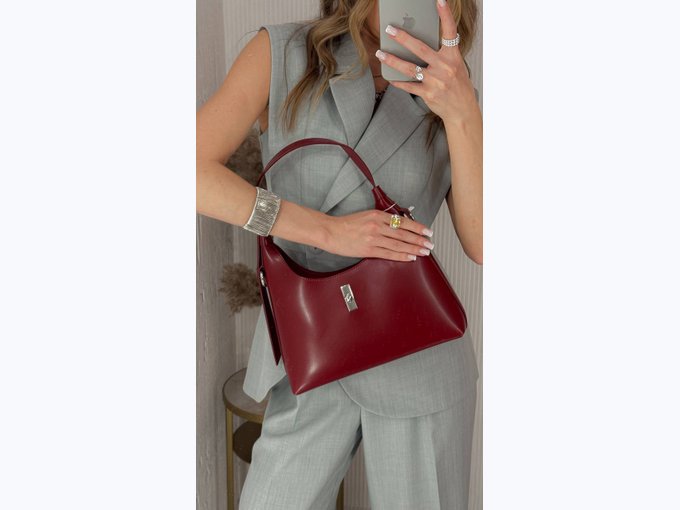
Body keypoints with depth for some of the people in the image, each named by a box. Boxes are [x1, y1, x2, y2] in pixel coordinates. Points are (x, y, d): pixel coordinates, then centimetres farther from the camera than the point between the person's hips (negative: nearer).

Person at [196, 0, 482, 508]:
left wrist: (463, 113, -23)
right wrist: (328, 230, -18)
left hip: (418, 365, 1)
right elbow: (198, 170, -14)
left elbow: (483, 244, -10)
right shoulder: (282, 53, -5)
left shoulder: (449, 91, -1)